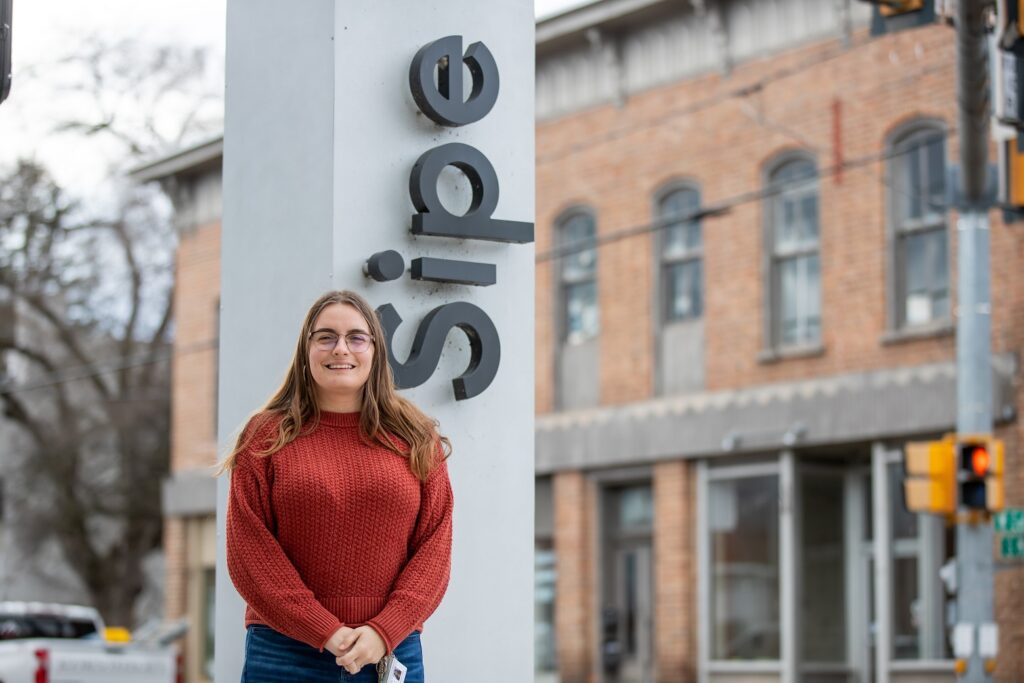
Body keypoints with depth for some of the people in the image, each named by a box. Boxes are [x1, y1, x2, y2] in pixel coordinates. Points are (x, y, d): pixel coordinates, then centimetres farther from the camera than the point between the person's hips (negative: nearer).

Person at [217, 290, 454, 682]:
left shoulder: (416, 440, 8)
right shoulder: (266, 438, 3)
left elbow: (435, 545, 3)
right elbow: (249, 550, -3)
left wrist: (383, 632, -11)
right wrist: (326, 632, -12)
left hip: (391, 650, 1)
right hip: (284, 651, -1)